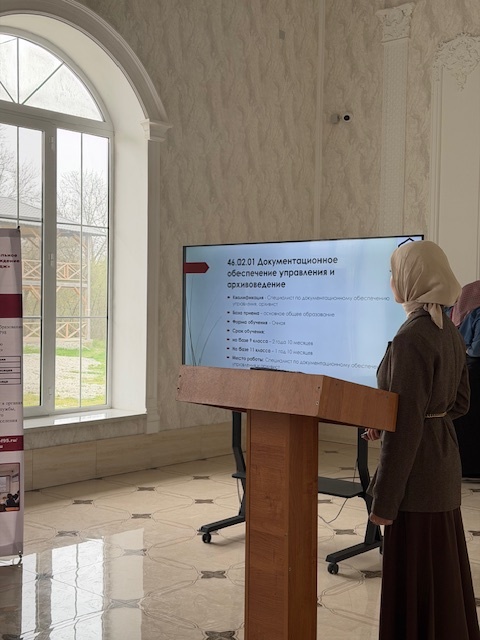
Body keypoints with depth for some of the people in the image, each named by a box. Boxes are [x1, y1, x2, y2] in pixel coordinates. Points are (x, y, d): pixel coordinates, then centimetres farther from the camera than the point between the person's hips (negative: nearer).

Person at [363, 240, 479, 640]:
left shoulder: (411, 338, -20)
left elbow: (407, 424, -22)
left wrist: (384, 499, -17)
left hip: (417, 468, -9)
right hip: (444, 462, 9)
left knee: (415, 579, 2)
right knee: (444, 571, 19)